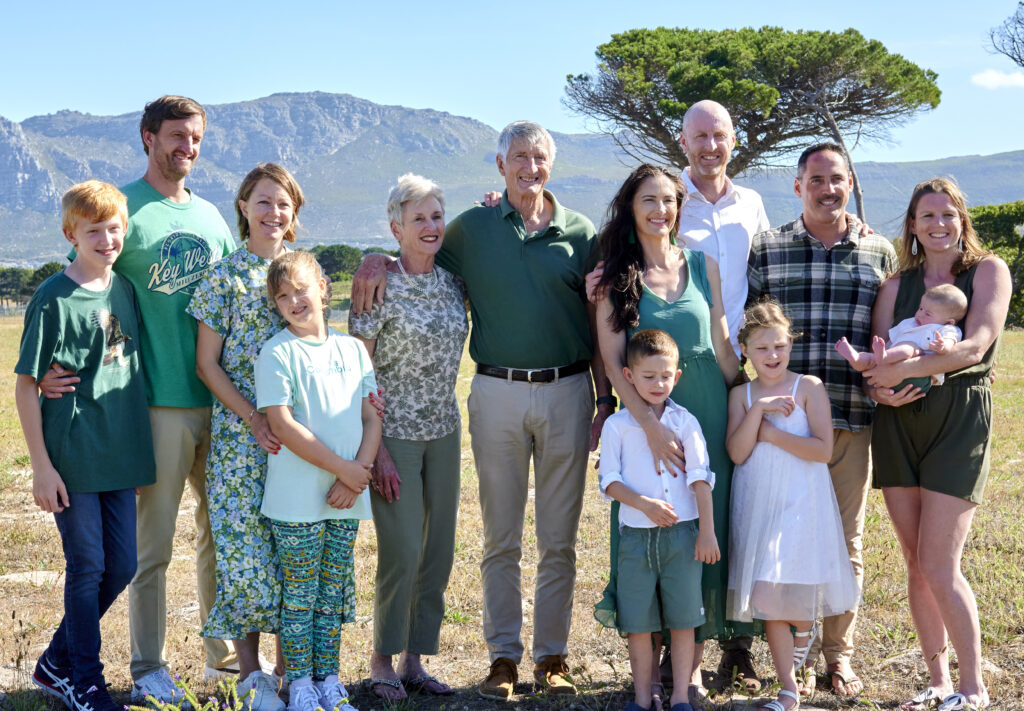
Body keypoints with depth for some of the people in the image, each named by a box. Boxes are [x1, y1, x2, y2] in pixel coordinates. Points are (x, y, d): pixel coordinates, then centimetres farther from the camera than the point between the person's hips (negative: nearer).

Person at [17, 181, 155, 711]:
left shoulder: (125, 290, 7)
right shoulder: (53, 300, -11)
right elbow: (26, 385, -9)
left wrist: (142, 449, 16)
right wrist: (41, 465, -12)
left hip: (119, 455, 6)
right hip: (71, 458, -6)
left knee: (121, 567, 10)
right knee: (87, 567, 1)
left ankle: (56, 663, 27)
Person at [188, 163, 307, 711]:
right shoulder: (225, 277, -1)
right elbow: (207, 364, -2)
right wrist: (254, 419, -11)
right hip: (239, 432, -3)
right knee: (245, 547, -3)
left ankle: (290, 664, 15)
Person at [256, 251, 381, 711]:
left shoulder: (352, 349, 9)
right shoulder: (277, 353, -6)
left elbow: (372, 417, 7)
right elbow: (282, 425, -14)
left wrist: (358, 473, -8)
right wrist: (343, 468, -15)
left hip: (347, 500, 4)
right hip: (297, 500, -4)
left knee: (334, 592, 11)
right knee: (299, 595, 2)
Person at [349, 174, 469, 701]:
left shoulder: (452, 282, 4)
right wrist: (376, 452, -15)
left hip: (443, 431, 6)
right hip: (394, 432, -6)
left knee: (439, 551, 8)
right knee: (402, 551, -6)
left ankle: (414, 661, 20)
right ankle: (382, 661, 12)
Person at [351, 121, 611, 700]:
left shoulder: (580, 233, 6)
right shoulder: (472, 228, 6)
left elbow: (597, 325, 7)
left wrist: (607, 398, 1)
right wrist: (379, 259, -5)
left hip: (567, 391, 0)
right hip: (498, 393, 0)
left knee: (559, 538, 6)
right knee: (501, 538, 5)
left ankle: (552, 656, 17)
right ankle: (504, 656, 14)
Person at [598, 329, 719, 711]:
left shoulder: (685, 422, 4)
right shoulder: (617, 425, 2)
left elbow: (700, 478, 1)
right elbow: (609, 480, -1)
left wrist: (707, 532, -4)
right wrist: (643, 503, -17)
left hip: (682, 532, 0)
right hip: (636, 534, 0)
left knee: (682, 618, 3)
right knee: (637, 621, 5)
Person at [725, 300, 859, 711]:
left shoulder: (808, 387, -3)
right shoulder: (741, 395, 5)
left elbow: (823, 450, -12)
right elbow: (737, 453, -6)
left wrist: (768, 432, -12)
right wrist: (758, 410, -17)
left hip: (801, 504, -3)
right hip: (757, 505, 3)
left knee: (795, 591, -6)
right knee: (767, 599, 1)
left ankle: (803, 630, 31)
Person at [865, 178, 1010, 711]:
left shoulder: (989, 271, 1)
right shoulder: (896, 285, 13)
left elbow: (974, 347, -12)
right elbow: (878, 354, 9)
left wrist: (904, 370, -22)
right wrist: (880, 386, -14)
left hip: (960, 417, -4)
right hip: (899, 421, 4)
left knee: (938, 565, -10)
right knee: (916, 564, 6)